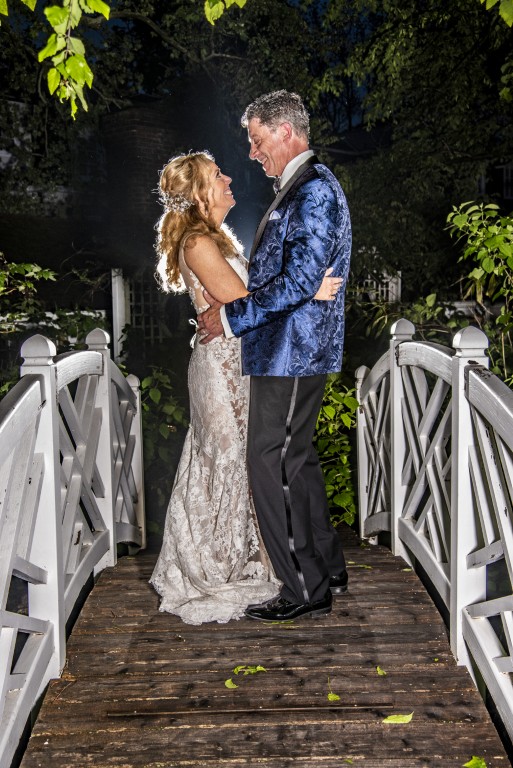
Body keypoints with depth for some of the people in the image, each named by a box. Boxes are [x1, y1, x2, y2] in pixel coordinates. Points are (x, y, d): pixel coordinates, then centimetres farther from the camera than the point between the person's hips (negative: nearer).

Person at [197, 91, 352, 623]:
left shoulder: (315, 189, -14)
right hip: (290, 351, 11)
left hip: (292, 353, -11)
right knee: (295, 460, 17)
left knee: (271, 466, -6)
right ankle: (328, 570, 30)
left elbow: (300, 281, -23)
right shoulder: (299, 189, 18)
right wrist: (230, 309, 13)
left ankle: (306, 591, 5)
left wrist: (231, 315, -16)